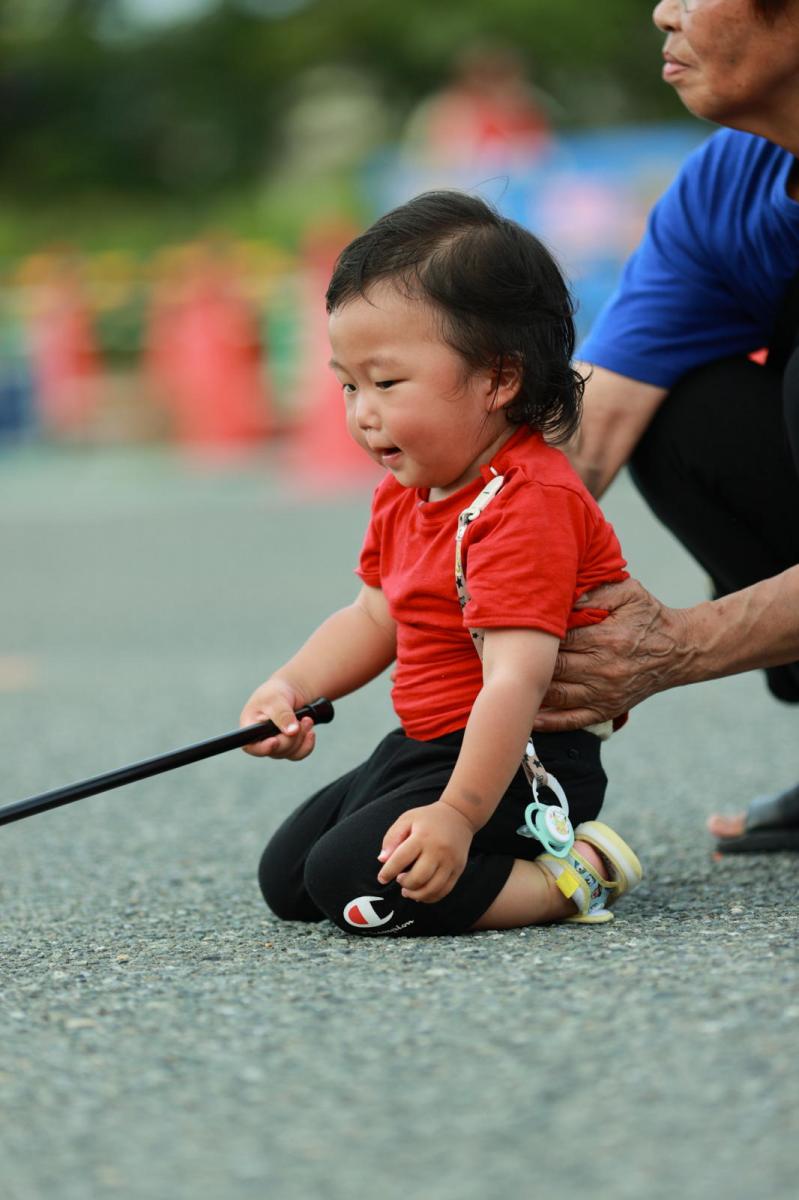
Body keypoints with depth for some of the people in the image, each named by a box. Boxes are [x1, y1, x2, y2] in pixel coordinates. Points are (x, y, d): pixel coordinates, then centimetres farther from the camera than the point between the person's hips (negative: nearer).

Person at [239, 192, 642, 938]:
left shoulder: (525, 508, -24)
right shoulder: (407, 492, 8)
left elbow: (515, 680, -32)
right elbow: (374, 618, 19)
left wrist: (459, 812, -39)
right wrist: (291, 687, 2)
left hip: (518, 765, -11)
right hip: (419, 749, 11)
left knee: (353, 879, -27)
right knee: (284, 878, 15)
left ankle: (566, 878, -16)